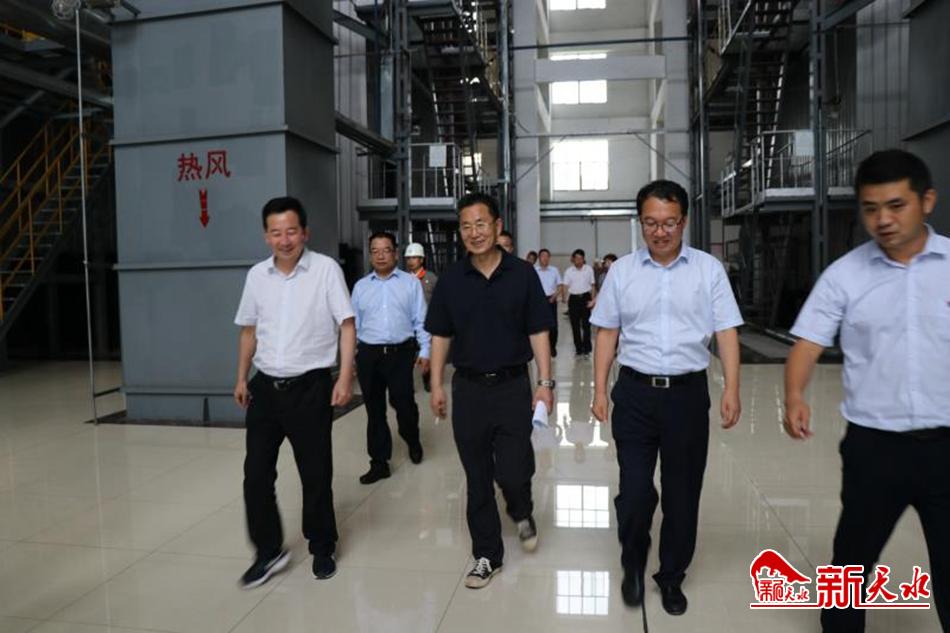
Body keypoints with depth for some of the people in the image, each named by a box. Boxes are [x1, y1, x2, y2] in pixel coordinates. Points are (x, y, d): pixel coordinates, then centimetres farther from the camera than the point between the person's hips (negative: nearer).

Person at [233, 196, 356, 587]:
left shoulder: (326, 269, -8)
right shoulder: (257, 275, 6)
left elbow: (347, 325, -9)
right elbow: (249, 330, 16)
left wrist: (345, 378, -16)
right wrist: (242, 378, 14)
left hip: (310, 386, -4)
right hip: (265, 386, 4)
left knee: (316, 474, 8)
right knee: (256, 473, 6)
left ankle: (322, 549, 28)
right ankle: (268, 551, 25)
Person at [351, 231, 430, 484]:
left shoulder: (411, 283, 3)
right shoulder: (360, 286, 11)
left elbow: (420, 320, 2)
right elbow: (353, 323, 11)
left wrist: (425, 350, -4)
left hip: (400, 353, -2)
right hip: (368, 355, 3)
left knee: (404, 404, -2)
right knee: (374, 410, 8)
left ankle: (413, 441, 32)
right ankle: (379, 463, 20)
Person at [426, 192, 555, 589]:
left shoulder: (522, 274, -3)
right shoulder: (451, 280, 2)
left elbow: (538, 332, -1)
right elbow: (440, 335, 6)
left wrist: (545, 383, -7)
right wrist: (436, 385, 2)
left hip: (513, 386, -2)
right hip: (468, 388, 2)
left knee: (513, 473, -3)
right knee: (477, 479, 9)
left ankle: (522, 513, 34)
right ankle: (487, 555, 25)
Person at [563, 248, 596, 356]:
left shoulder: (589, 269, 3)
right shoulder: (568, 271, 4)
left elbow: (592, 286, 6)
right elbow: (566, 287, 1)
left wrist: (593, 300, -2)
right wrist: (566, 300, -13)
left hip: (585, 297, -1)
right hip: (573, 298, 1)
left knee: (586, 323, -2)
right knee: (575, 325, 5)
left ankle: (586, 347, 5)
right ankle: (578, 348, 14)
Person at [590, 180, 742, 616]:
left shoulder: (709, 269, 1)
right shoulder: (621, 271, 3)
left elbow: (726, 332, 0)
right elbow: (607, 333, 6)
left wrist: (731, 389, -9)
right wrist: (600, 390, 3)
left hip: (688, 393, 0)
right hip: (635, 392, 0)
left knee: (682, 492, 10)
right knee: (634, 490, 2)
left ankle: (671, 577, 31)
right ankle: (632, 565, 30)